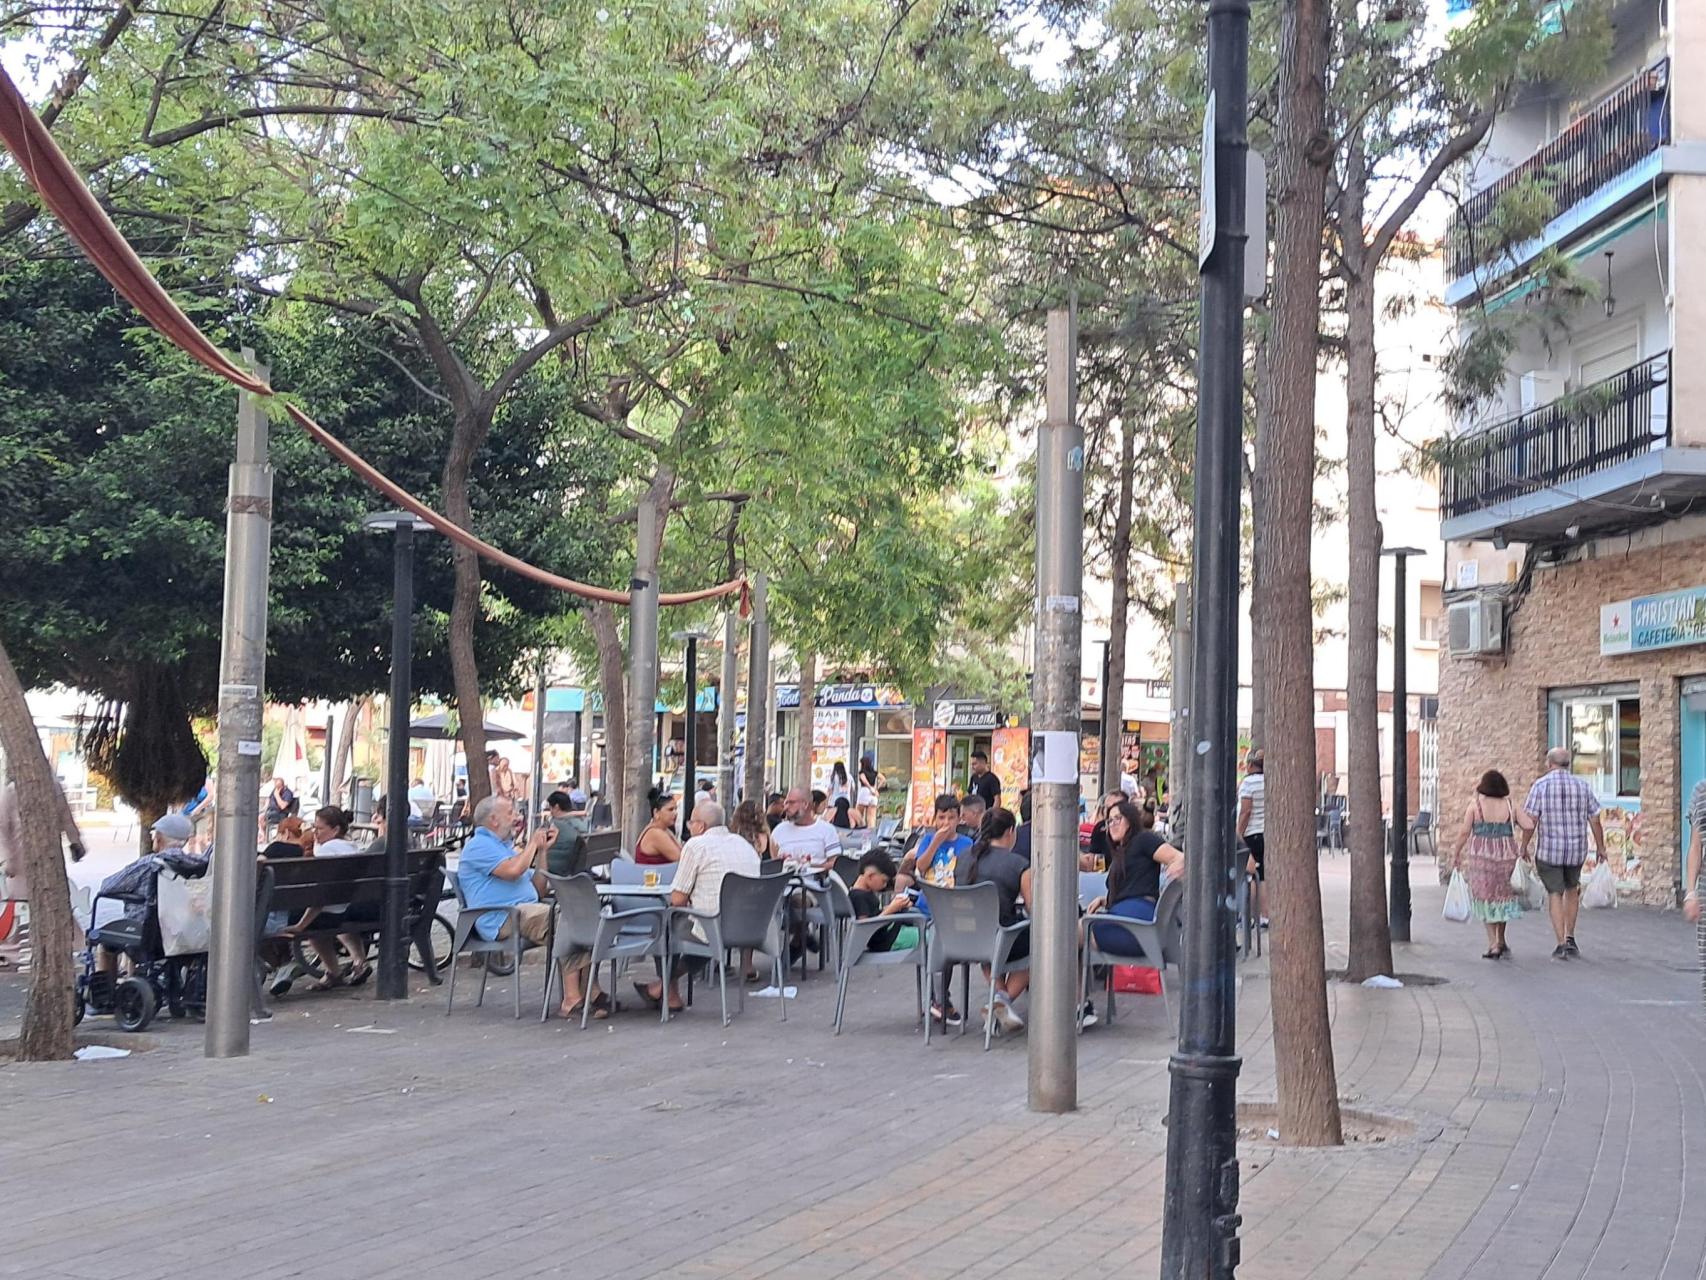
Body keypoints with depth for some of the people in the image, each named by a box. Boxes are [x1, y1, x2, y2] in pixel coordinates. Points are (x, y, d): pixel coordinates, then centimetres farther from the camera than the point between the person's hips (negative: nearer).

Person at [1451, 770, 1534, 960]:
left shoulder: (1474, 805, -4)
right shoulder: (1510, 806, 1)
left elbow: (1464, 833, -5)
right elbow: (1529, 825, -7)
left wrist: (1457, 855, 4)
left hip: (1482, 857, -2)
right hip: (1506, 856, 2)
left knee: (1486, 900, 7)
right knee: (1502, 897, 18)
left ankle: (1493, 944, 0)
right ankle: (1501, 942, 27)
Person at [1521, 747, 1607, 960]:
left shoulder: (1540, 785, -6)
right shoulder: (1582, 786, 3)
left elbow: (1531, 820, -9)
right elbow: (1595, 820, 4)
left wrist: (1524, 847, 0)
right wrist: (1600, 847, 13)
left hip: (1549, 850, -3)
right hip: (1577, 849, 3)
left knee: (1555, 894, 5)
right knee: (1572, 890, 22)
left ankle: (1561, 944, -1)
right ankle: (1570, 938, 17)